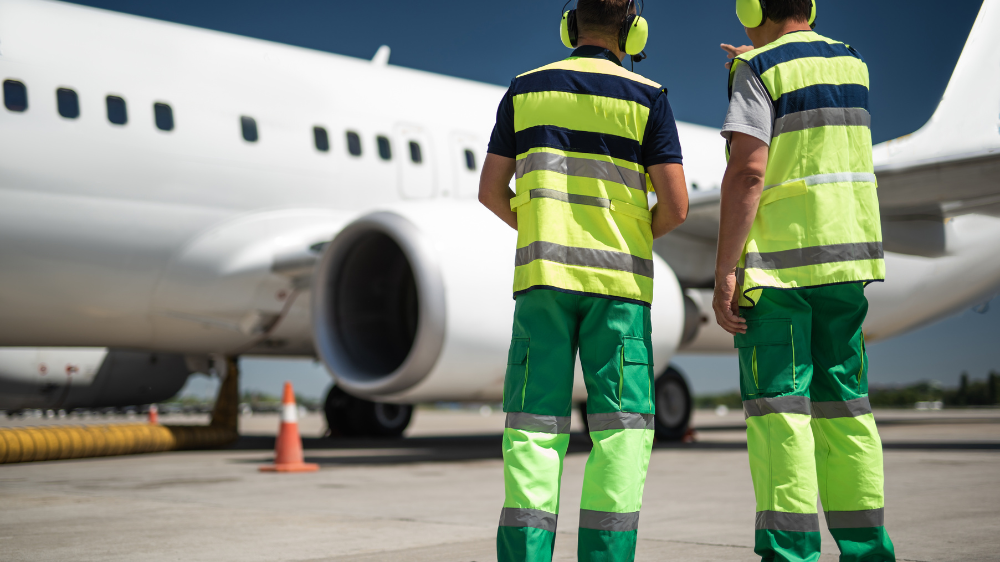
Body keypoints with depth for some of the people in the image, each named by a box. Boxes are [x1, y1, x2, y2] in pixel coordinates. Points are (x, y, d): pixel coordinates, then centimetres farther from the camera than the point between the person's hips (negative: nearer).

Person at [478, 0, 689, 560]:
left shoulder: (526, 89, 8)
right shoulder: (646, 98, 1)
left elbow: (492, 190, 9)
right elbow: (675, 205, -5)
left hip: (542, 273, 2)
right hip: (618, 281, -2)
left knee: (535, 425, 2)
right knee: (621, 427, 3)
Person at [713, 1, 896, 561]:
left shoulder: (759, 71, -6)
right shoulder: (852, 64, 13)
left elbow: (747, 172, -17)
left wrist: (724, 273, -16)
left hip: (777, 262, -6)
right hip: (845, 259, 6)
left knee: (778, 408, -5)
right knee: (844, 403, 10)